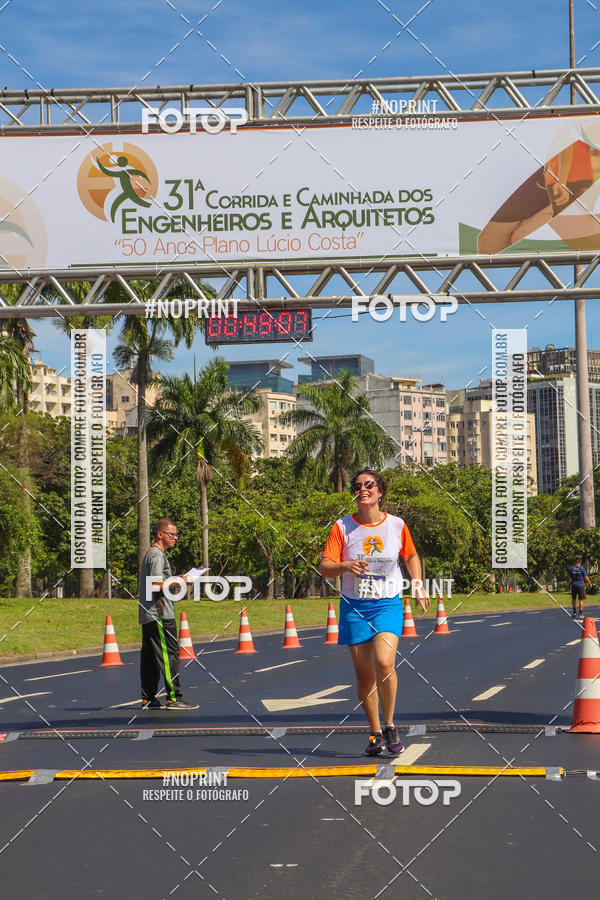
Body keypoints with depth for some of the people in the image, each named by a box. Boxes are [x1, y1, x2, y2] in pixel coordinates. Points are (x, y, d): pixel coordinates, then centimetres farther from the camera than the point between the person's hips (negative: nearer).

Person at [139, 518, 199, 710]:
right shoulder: (157, 555, -11)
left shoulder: (149, 554, 21)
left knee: (149, 657, 10)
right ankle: (174, 698, -11)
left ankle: (148, 698, 12)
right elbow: (157, 584, -21)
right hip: (160, 615, -10)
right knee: (169, 655, -10)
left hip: (148, 615, 10)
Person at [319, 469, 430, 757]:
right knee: (364, 675, 2)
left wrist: (419, 586, 13)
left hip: (388, 604, -1)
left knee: (384, 662, -21)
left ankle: (390, 725, -3)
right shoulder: (342, 527, -2)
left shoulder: (397, 525, 1)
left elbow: (411, 555, 20)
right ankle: (375, 733, 18)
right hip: (354, 606, 1)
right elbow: (325, 567, -6)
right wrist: (345, 565, -25)